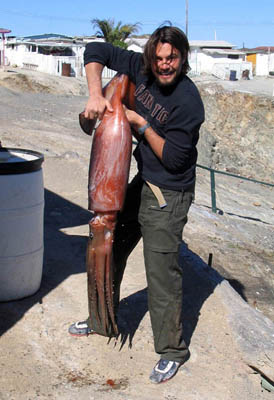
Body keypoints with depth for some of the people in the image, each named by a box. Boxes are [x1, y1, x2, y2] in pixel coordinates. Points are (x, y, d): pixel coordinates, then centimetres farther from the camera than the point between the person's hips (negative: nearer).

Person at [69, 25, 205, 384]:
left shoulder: (188, 102, -23)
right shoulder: (140, 68, -4)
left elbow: (174, 159, -21)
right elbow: (96, 51, 2)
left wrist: (141, 125, -20)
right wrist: (96, 94, -11)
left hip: (169, 196, -8)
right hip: (141, 183, 8)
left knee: (162, 273, -4)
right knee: (109, 249, 19)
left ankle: (172, 350, 15)